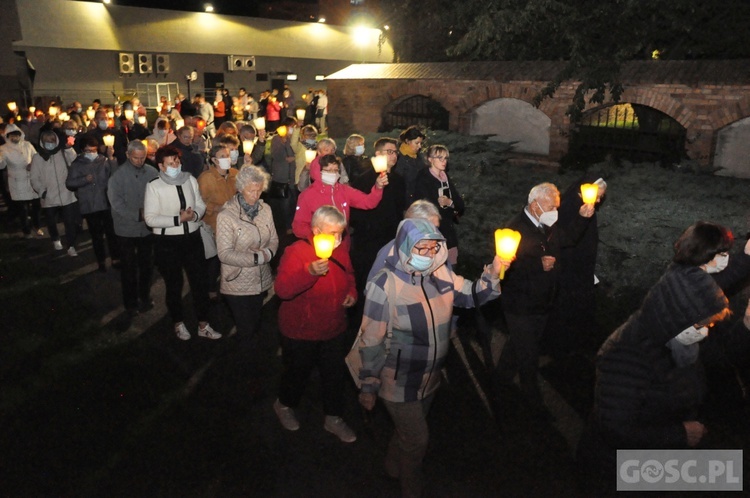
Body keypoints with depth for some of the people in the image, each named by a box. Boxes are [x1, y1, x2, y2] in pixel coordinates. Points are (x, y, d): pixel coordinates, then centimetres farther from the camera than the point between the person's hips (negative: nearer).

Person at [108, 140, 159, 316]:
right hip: (127, 229, -2)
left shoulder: (152, 172, -5)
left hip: (148, 227, 2)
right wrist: (137, 215, -19)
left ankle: (145, 297, 35)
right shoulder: (119, 175, -10)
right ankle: (130, 303, 26)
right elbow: (116, 202, -13)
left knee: (147, 265, 16)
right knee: (129, 267, 11)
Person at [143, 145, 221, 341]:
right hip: (168, 242, -3)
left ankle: (203, 325, 27)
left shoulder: (190, 180, 1)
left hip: (192, 237, 4)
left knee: (200, 281, 10)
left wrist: (194, 214, -15)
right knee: (174, 285, 15)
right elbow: (150, 219, -15)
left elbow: (201, 205, 7)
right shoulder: (154, 186, -12)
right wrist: (178, 219, -22)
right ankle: (178, 323, 37)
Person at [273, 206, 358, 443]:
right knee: (297, 372, 16)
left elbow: (349, 276, 19)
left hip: (334, 329, 5)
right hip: (301, 332, -5)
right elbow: (282, 290, -33)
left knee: (334, 374, 17)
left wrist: (352, 292, -2)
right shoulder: (296, 252, -21)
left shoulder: (341, 252, -1)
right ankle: (284, 405, 47)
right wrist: (309, 272, -47)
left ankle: (333, 418, 39)